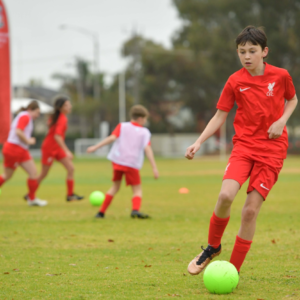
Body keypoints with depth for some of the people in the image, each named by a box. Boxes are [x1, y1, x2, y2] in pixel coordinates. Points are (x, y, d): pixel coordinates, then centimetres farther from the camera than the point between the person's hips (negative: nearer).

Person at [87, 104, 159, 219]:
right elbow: (147, 149, -6)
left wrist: (95, 147, -7)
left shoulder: (122, 126, 9)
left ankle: (101, 212, 20)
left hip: (117, 161, 3)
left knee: (115, 186, 22)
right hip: (132, 164, -3)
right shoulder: (144, 132, 5)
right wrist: (154, 168, -8)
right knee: (137, 189, 7)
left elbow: (112, 138, -6)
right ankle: (135, 209, -22)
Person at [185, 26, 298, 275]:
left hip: (272, 148, 0)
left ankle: (233, 271, 4)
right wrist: (198, 143, -8)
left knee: (251, 209, -8)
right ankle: (213, 247, 4)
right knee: (226, 195, -23)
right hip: (244, 145, 0)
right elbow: (220, 116, 4)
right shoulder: (235, 82, -1)